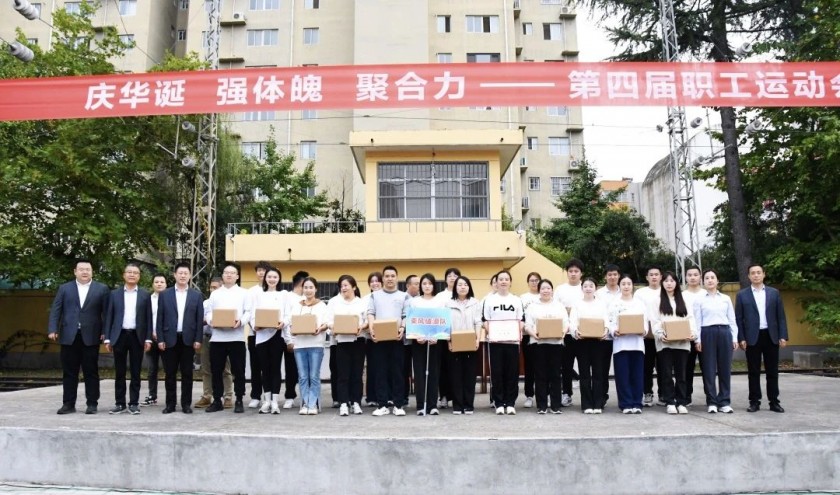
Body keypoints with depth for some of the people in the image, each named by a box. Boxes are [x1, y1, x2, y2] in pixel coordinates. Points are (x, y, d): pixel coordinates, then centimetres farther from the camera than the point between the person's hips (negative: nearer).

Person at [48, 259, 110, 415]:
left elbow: (106, 312, 0)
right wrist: (53, 330, -7)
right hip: (69, 336, 2)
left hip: (91, 336, -2)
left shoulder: (102, 289, 4)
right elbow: (55, 310, 4)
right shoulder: (64, 288, 10)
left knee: (91, 372, 3)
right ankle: (68, 403, 15)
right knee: (69, 372, 7)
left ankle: (92, 403, 9)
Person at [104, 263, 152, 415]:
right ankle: (120, 403, 12)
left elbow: (148, 318, 4)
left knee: (135, 372, 3)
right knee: (119, 373, 5)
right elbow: (109, 317, 6)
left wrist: (148, 338, -3)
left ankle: (134, 403, 9)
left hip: (137, 336, 0)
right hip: (119, 336, 1)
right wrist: (107, 338, -1)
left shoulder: (145, 295, 6)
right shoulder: (114, 294, 7)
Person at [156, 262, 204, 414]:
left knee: (187, 373, 4)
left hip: (188, 339, 0)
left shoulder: (196, 295, 6)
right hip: (170, 339, 0)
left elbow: (199, 319, 3)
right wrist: (160, 339, -4)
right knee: (170, 374, 5)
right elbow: (160, 318, 3)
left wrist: (198, 340, -4)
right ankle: (170, 404, 14)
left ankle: (186, 404, 11)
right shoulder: (165, 294, 6)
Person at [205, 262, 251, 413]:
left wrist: (240, 321, -18)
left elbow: (248, 312, 1)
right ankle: (217, 401, 15)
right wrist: (211, 321, -11)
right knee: (216, 370, 5)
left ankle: (239, 401, 9)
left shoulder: (243, 293, 9)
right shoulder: (215, 293, 16)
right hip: (217, 337, 2)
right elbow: (209, 312, 11)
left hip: (236, 337, -2)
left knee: (238, 371, 1)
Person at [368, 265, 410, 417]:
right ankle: (382, 405, 6)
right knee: (381, 371, 2)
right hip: (379, 337, 1)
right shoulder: (375, 295, 15)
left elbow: (407, 316, 5)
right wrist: (372, 328, -11)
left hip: (396, 337, -1)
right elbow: (370, 313, 6)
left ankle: (398, 405, 6)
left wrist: (403, 328, -14)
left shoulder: (404, 296, 12)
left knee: (397, 371, 1)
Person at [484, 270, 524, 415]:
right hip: (495, 341, -1)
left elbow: (520, 321, 10)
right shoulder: (489, 299, 7)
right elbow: (485, 321, 4)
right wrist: (490, 333, -12)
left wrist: (520, 334, -8)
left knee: (512, 373, 2)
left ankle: (510, 403, 10)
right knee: (496, 373, 0)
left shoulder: (516, 300, 11)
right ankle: (499, 403, 7)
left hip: (512, 340, 1)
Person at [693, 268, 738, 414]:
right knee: (709, 369, 0)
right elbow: (697, 321, 2)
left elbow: (732, 319, 11)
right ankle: (711, 402, 6)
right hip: (707, 333, -2)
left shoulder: (726, 298, 11)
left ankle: (724, 402, 11)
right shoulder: (699, 300, 5)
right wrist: (698, 339, -5)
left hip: (724, 332, 2)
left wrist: (735, 337, 3)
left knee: (725, 368, 3)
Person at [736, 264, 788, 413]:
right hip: (752, 337, -1)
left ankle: (774, 402, 14)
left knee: (772, 371, 6)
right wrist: (741, 338, -7)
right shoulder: (742, 295, 3)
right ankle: (754, 402, 10)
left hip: (771, 336, 2)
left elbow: (781, 316, 7)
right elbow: (738, 318, 1)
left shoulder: (774, 293, 8)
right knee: (753, 372, 4)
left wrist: (783, 336, -2)